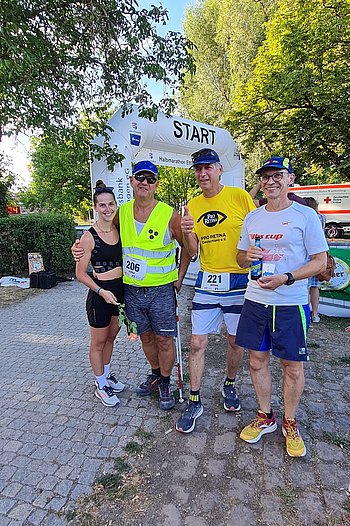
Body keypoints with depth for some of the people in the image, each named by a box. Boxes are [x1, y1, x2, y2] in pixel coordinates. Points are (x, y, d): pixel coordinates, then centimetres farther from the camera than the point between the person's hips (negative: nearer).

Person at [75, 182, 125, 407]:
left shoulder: (120, 230, 2)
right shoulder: (89, 237, -14)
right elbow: (81, 273, -11)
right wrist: (101, 292, -20)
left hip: (121, 291, 6)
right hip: (100, 294, -5)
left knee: (111, 337, 21)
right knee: (98, 342, 12)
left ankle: (107, 375, 42)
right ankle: (101, 386, 30)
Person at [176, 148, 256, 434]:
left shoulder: (240, 196, -6)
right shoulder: (193, 205, 5)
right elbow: (192, 251, 4)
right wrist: (188, 232, -17)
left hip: (238, 282, -2)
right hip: (206, 282, 3)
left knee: (235, 341, 14)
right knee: (197, 343, 3)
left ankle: (230, 386, 41)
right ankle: (194, 401, 22)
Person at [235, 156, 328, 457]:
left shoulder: (305, 215, -5)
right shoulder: (252, 217, 10)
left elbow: (320, 261, -7)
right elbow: (240, 258, 16)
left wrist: (285, 279, -21)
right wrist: (248, 256, -8)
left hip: (291, 303, -4)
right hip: (255, 300, 4)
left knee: (292, 365, 8)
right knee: (257, 360, 12)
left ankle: (290, 423, 32)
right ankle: (265, 417, 33)